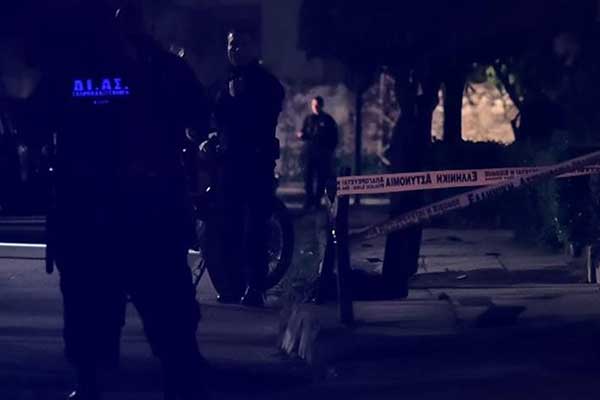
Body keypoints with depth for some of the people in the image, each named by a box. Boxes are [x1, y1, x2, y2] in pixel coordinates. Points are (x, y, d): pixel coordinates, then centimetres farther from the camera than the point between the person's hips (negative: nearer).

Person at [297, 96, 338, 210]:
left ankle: (318, 200, 5)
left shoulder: (328, 120, 3)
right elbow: (304, 134, 15)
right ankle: (309, 200, 0)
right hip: (310, 151, 2)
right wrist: (301, 135, -8)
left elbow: (334, 137, 4)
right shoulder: (308, 119, 11)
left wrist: (331, 150, -4)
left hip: (323, 153, -2)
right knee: (308, 176, -5)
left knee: (322, 177, -1)